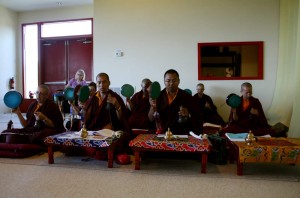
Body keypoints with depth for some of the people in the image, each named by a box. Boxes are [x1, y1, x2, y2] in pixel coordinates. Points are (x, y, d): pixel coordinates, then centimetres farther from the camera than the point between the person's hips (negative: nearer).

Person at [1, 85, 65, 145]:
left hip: (47, 131, -6)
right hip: (31, 130, 6)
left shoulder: (52, 106, -1)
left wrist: (44, 118, -21)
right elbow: (26, 125, 17)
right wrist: (18, 113, 9)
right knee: (6, 133, -8)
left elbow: (55, 126, -8)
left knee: (36, 136, -39)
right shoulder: (33, 105, 16)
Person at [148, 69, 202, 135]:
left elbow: (197, 118, 4)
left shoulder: (187, 97, 0)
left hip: (182, 134, 0)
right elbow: (151, 118, -2)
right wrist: (153, 107, -20)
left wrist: (188, 115, -15)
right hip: (162, 133, 0)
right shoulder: (158, 96, 2)